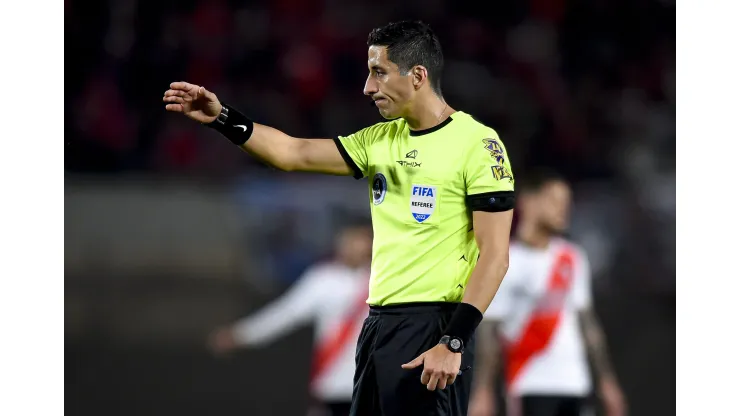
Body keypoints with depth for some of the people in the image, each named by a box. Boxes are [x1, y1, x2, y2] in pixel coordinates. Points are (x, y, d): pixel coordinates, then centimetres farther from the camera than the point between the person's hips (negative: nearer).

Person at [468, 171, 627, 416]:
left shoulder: (572, 259, 13)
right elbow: (489, 332, -7)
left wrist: (606, 380, 14)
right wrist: (483, 392, -13)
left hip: (574, 384, 6)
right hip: (532, 387, -6)